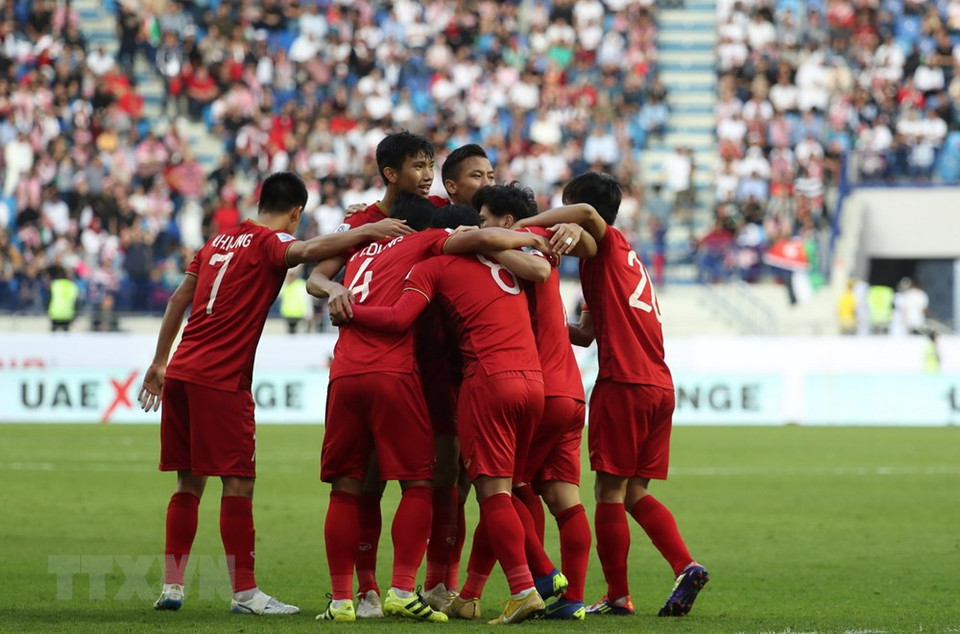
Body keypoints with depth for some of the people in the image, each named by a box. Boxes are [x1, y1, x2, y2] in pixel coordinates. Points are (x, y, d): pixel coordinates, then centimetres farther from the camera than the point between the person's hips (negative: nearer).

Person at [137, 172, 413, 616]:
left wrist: (160, 363, 28)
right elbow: (305, 251, -28)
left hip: (181, 374, 8)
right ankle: (244, 593, -4)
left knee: (189, 482, 13)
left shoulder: (219, 241, 19)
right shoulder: (268, 242, -5)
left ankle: (172, 587, 14)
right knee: (238, 483, -4)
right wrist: (366, 231, -27)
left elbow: (179, 300, 22)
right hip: (220, 379, -8)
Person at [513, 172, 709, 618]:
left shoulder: (608, 245, 0)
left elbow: (586, 212, -25)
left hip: (623, 384, -8)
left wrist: (519, 226, -22)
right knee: (635, 493, 12)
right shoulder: (623, 256, 26)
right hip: (659, 385, 9)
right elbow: (587, 334, 23)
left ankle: (617, 595, 3)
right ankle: (685, 567, -4)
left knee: (610, 491, -1)